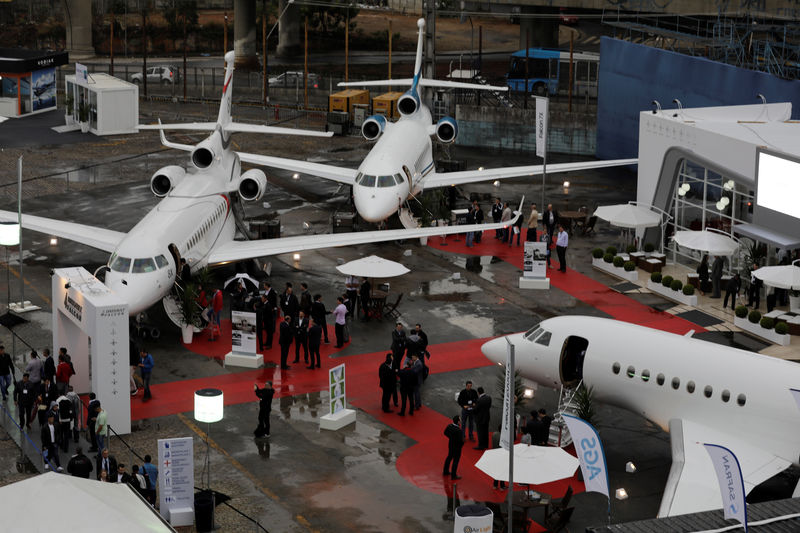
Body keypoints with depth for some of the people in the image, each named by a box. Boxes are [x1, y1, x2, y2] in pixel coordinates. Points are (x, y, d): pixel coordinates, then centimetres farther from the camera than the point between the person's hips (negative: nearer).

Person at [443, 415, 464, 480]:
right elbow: (461, 440, -29)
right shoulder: (458, 430, -34)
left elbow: (445, 433, 4)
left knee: (449, 457, 26)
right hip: (457, 447, -7)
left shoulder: (449, 426, -12)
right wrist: (462, 444, -8)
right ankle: (453, 475, 22)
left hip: (450, 445, 7)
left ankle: (445, 471, 42)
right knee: (456, 460, 10)